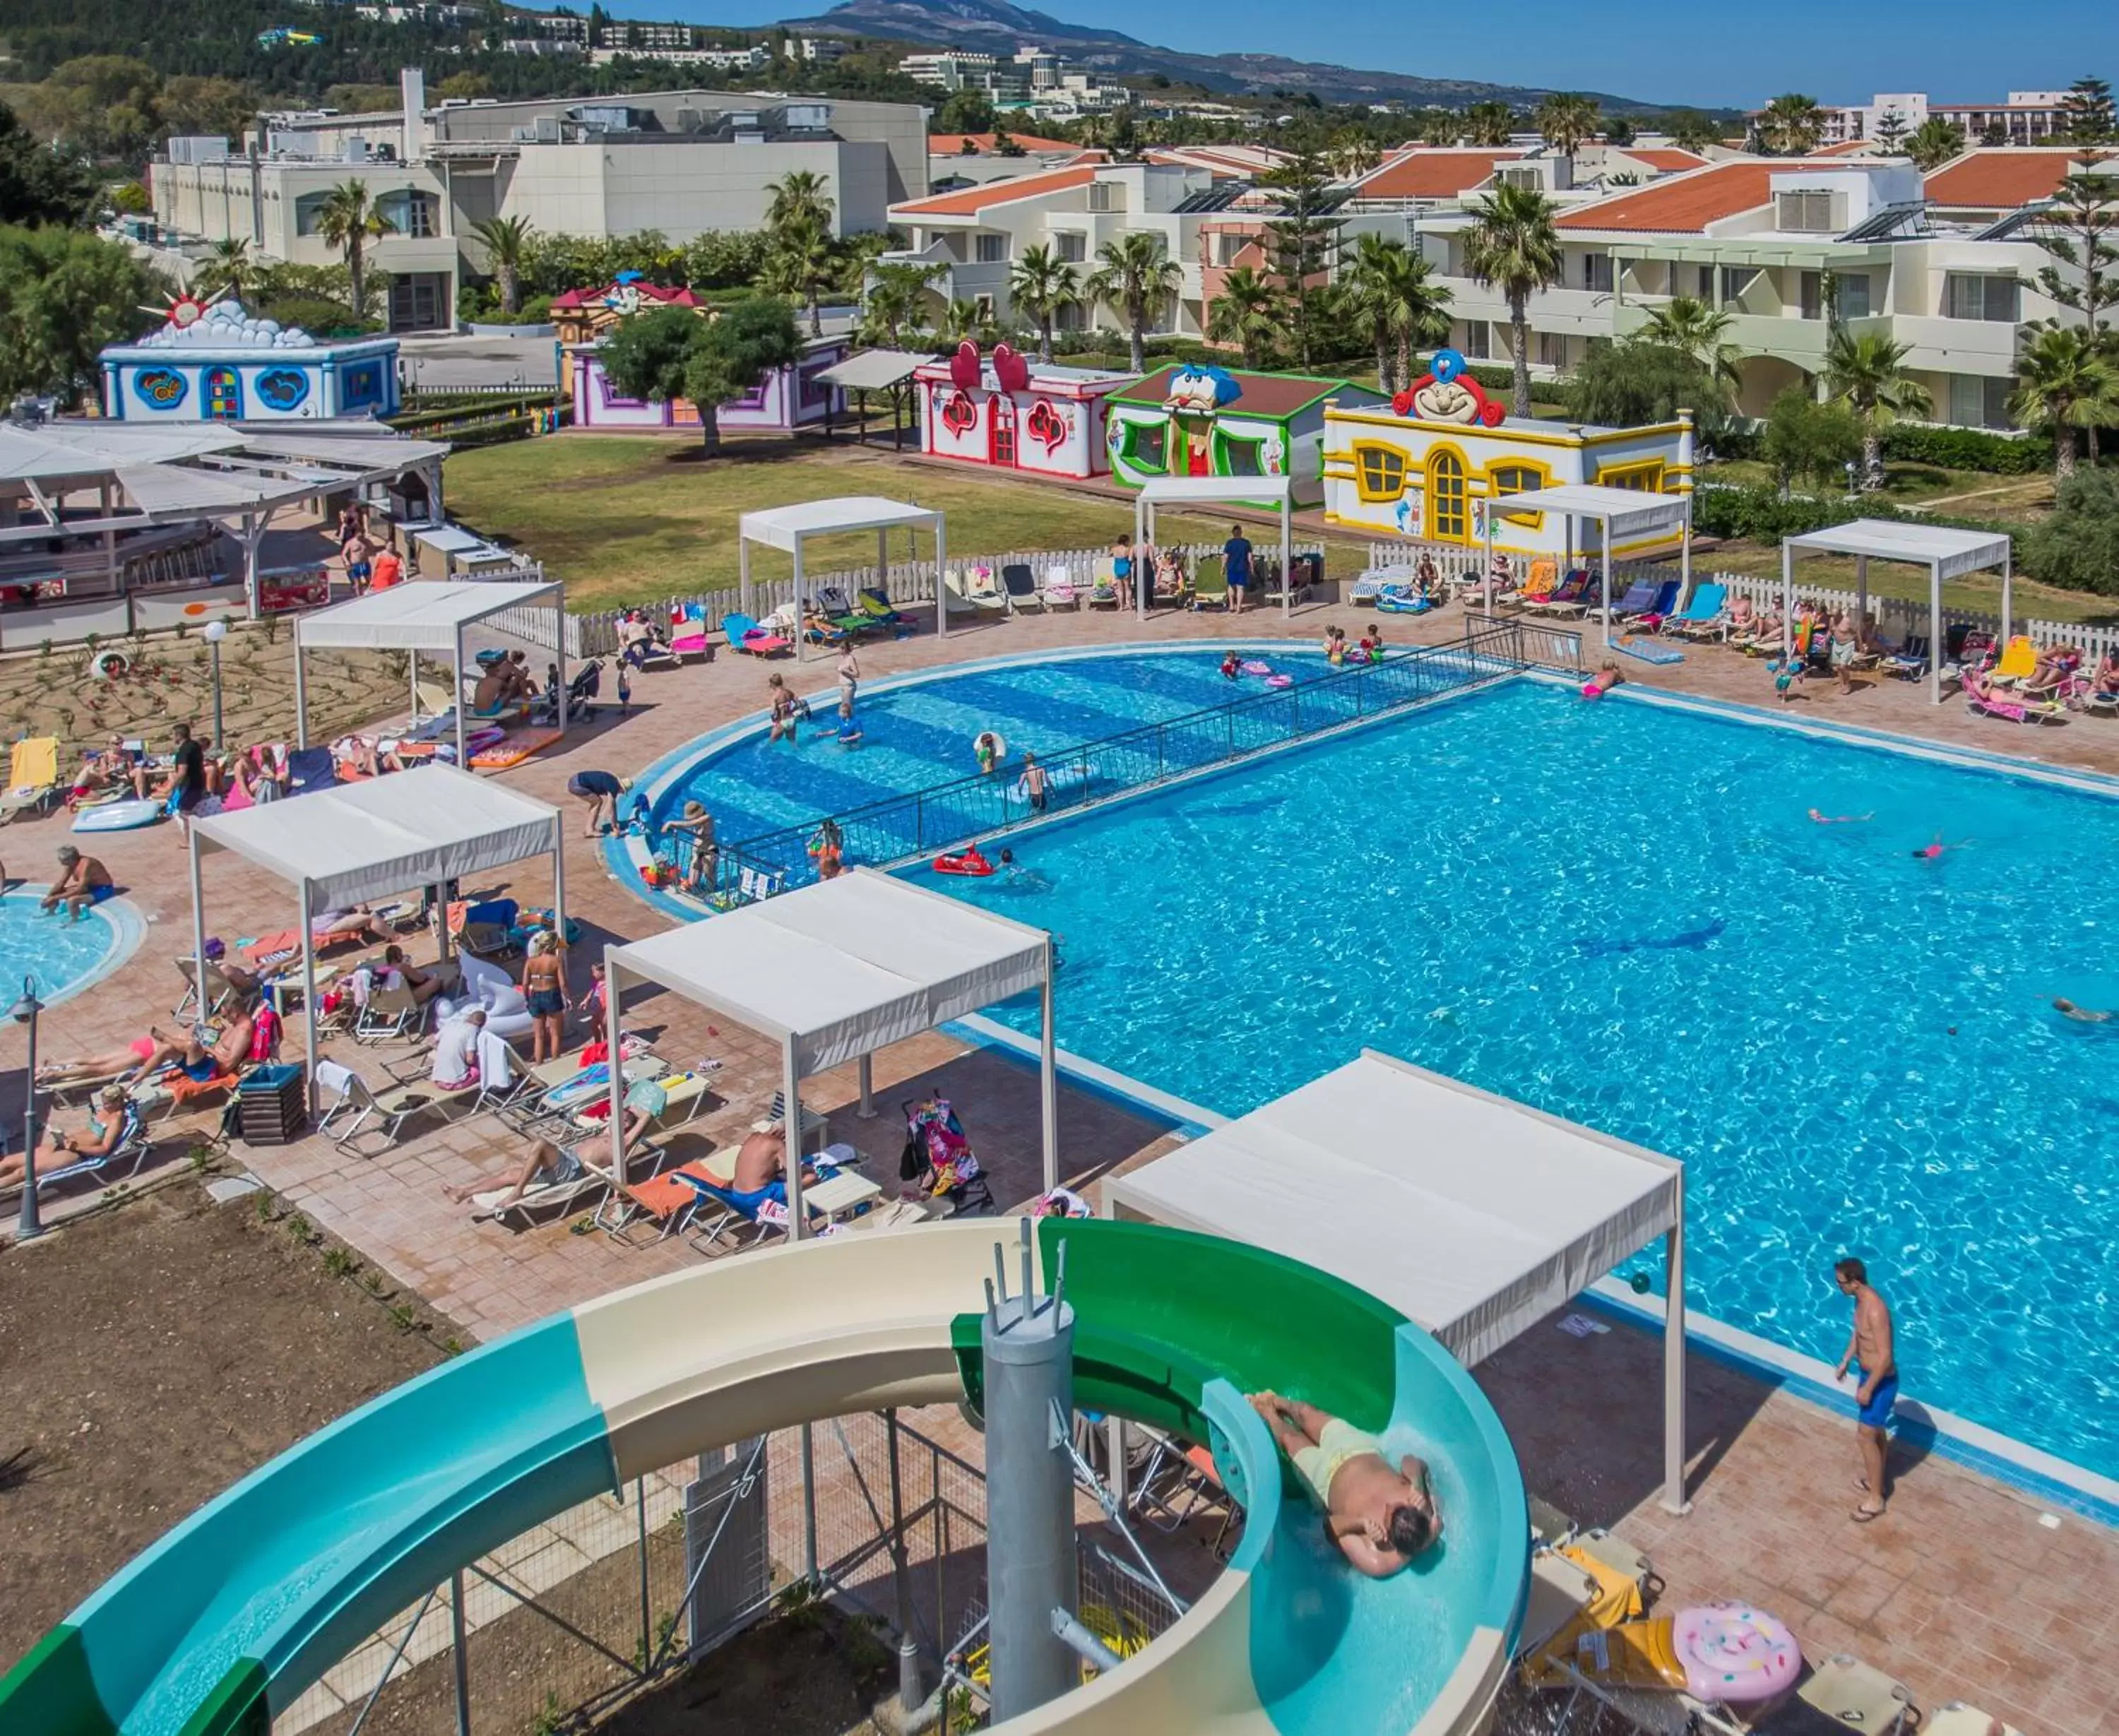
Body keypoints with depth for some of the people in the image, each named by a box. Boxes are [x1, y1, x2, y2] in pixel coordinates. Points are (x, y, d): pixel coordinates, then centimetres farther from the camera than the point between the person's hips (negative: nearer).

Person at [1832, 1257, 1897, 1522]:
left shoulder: (1875, 1310, -33)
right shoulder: (1861, 1300, -3)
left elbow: (1885, 1356, -30)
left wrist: (1867, 1389, -22)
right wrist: (1845, 1362, 20)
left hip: (1881, 1381, -9)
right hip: (1869, 1374, 9)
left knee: (1865, 1437, 1)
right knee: (1876, 1431, 25)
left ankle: (1875, 1499, 16)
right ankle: (1878, 1480, 43)